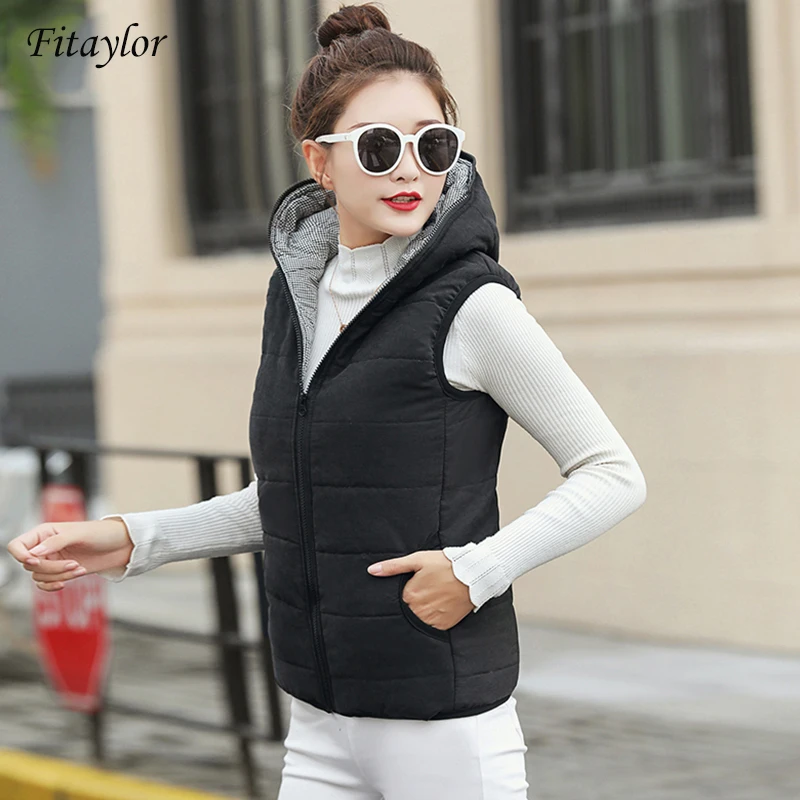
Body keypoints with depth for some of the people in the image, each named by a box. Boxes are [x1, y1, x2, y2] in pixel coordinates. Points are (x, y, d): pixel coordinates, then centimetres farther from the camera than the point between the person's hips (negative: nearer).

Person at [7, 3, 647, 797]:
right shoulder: (297, 293, 8)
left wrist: (476, 569, -17)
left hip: (444, 725, -6)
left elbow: (614, 475, -7)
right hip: (322, 724, 6)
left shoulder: (472, 305, -12)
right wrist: (132, 540, 6)